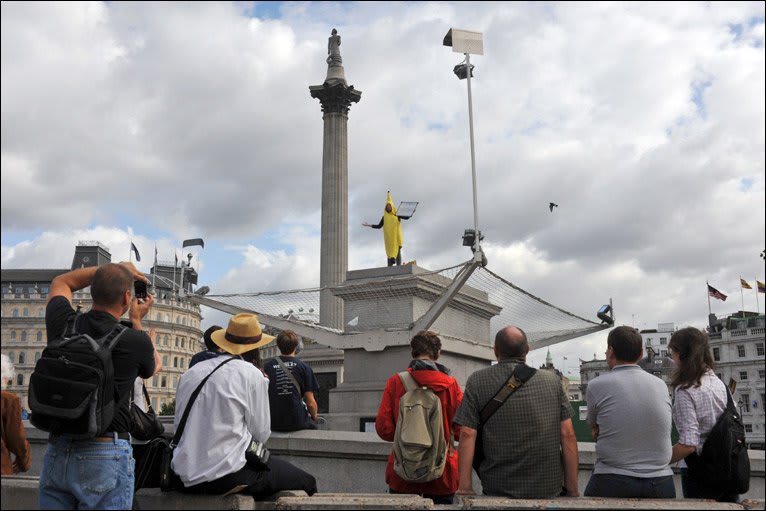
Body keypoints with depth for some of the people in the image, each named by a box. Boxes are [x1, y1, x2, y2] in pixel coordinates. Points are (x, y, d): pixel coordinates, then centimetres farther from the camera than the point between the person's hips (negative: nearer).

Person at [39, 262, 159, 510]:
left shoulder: (63, 324, 0)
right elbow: (153, 364, 15)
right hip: (106, 456, -4)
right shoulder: (134, 341, -11)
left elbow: (61, 282, 23)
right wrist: (136, 321, 23)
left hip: (56, 452, 5)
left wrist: (116, 269, 25)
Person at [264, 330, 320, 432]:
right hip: (297, 422, -3)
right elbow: (310, 403, -5)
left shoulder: (267, 367, 3)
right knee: (312, 423, 28)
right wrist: (314, 416, 16)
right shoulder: (303, 367, -4)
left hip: (272, 424, 3)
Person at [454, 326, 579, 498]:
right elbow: (568, 435, 2)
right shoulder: (553, 380, 5)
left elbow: (467, 435, -6)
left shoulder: (477, 382, 0)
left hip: (498, 490, -1)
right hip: (549, 491, 2)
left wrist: (465, 488, -5)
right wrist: (572, 490, 6)